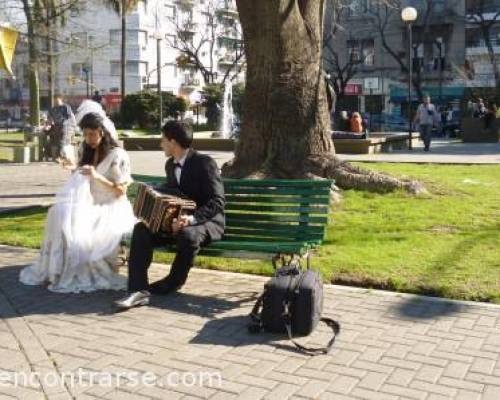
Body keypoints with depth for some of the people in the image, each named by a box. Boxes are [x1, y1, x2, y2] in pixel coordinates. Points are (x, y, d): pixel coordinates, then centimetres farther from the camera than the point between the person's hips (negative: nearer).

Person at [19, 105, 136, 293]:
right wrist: (75, 170, -1)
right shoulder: (87, 152, 12)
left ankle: (83, 274, -14)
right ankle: (58, 270, -16)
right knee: (59, 213, -23)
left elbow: (121, 191, -10)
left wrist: (97, 176, -20)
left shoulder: (118, 156, -7)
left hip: (111, 209, -6)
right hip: (91, 205, 6)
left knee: (77, 227, -31)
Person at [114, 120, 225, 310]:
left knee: (188, 235, -40)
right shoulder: (170, 164, 11)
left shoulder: (204, 163, -15)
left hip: (206, 221, -7)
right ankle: (139, 290, -26)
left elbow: (217, 201, -22)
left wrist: (192, 218, -36)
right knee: (141, 229, -17)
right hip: (178, 220, 7)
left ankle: (173, 282, -13)